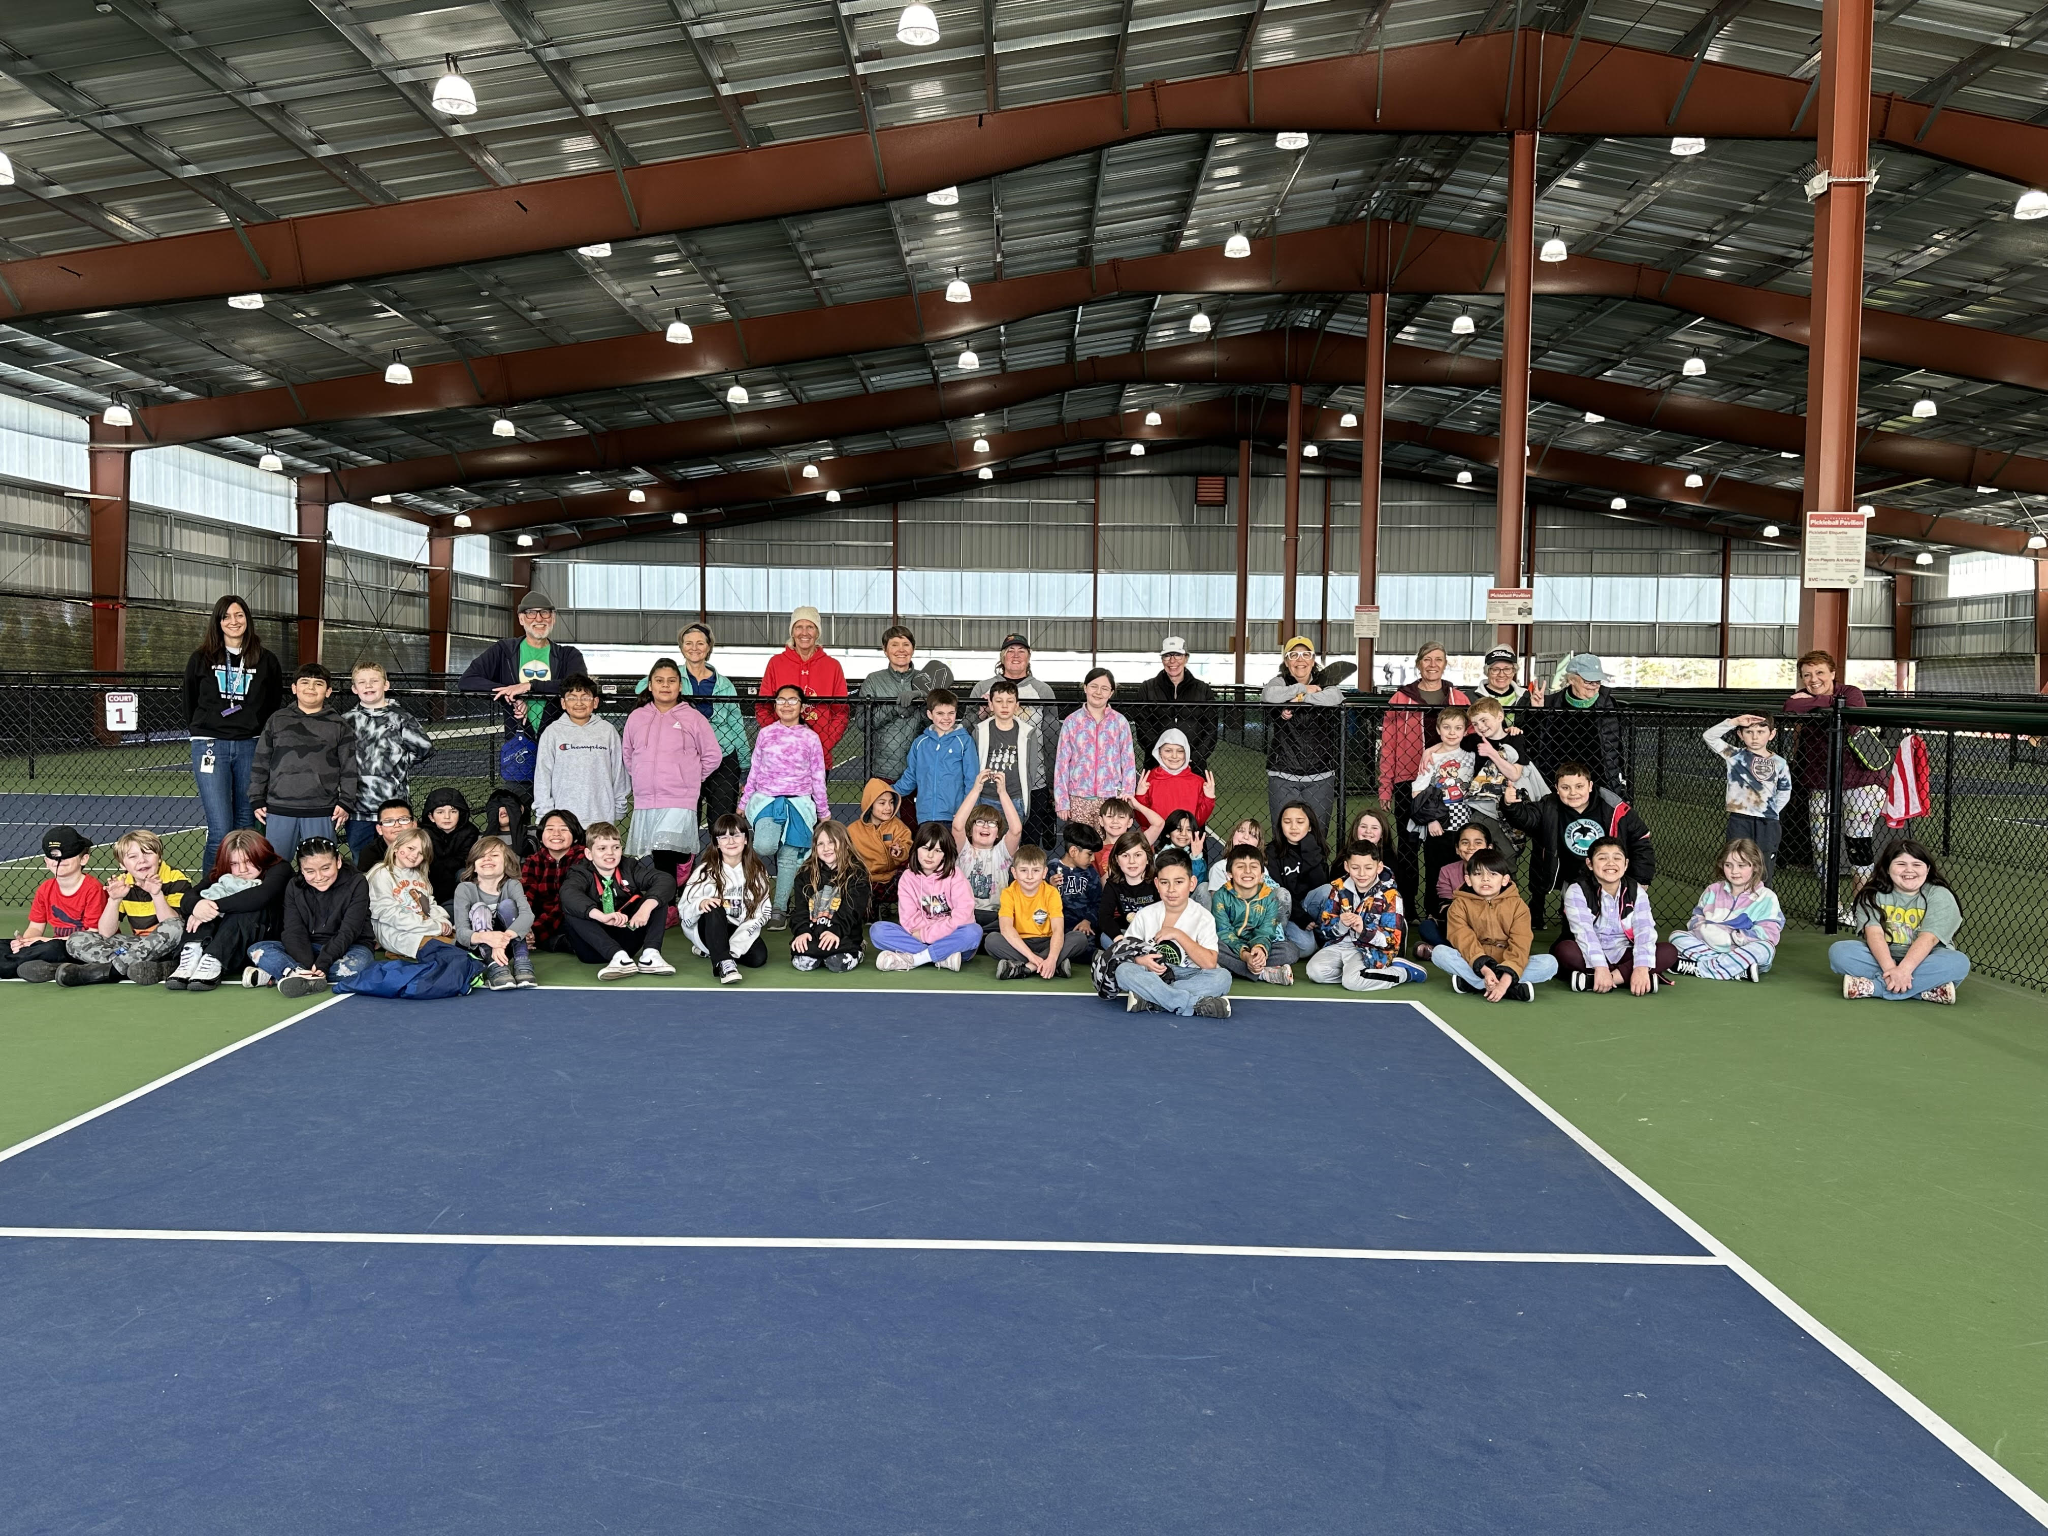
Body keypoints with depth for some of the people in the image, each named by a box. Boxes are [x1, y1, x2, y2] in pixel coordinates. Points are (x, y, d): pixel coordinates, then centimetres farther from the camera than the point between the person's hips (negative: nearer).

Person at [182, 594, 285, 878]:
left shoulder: (266, 661, 6)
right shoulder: (201, 659, 6)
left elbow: (276, 705, 15)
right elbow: (187, 703, 17)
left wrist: (263, 735, 9)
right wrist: (203, 732, 15)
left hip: (251, 748, 1)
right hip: (211, 746, -1)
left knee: (246, 828, 5)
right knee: (221, 830, -10)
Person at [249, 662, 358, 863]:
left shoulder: (339, 726, 6)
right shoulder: (277, 721, 10)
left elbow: (349, 768, 4)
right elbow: (260, 762, 11)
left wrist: (346, 803, -3)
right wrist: (257, 800, 7)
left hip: (322, 813, -1)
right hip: (279, 810, 2)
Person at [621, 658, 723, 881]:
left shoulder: (693, 718, 0)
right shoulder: (636, 717, 9)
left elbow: (713, 756, 2)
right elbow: (627, 755, 19)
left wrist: (689, 780, 3)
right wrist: (644, 779, 12)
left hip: (679, 803, -4)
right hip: (644, 802, 4)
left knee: (666, 857, -18)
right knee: (648, 861, 7)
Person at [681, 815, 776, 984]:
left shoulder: (757, 871, -4)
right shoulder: (706, 870, -9)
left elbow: (762, 913, -9)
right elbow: (683, 908, -14)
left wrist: (733, 945, -22)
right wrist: (700, 904, -40)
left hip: (740, 930, 3)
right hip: (708, 927, -3)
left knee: (759, 957, -25)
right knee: (714, 909, -34)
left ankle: (713, 950, 0)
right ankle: (724, 962, -44)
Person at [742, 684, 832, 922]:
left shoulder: (810, 738, 5)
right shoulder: (765, 734, 8)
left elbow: (818, 778, 8)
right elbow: (754, 771, 13)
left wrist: (824, 812, 8)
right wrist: (743, 803, 11)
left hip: (799, 803, 0)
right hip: (766, 799, 0)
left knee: (788, 857, -2)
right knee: (764, 847, -26)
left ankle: (780, 909, 6)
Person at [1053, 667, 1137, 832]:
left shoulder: (1120, 723, 6)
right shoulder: (1072, 722, 5)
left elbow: (1129, 763, 7)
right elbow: (1062, 763, 6)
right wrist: (1061, 802, 1)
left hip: (1111, 798, 0)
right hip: (1079, 800, 0)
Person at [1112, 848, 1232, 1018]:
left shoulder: (1203, 918, -5)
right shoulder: (1145, 916, 1)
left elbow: (1210, 964, -17)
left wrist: (1178, 935, -19)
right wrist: (1139, 960, -19)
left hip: (1189, 977, -1)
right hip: (1152, 976, 1)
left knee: (1223, 976, -30)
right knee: (1124, 970, -29)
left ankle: (1149, 1000, -32)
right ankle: (1197, 1004, -33)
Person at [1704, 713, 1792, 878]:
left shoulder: (1779, 763, 4)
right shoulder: (1735, 756, 0)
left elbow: (1784, 791, 17)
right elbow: (1708, 736, -10)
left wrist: (1772, 810, 7)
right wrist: (1734, 721, -16)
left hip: (1767, 823, 1)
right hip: (1740, 821, -1)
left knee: (1764, 873, 5)